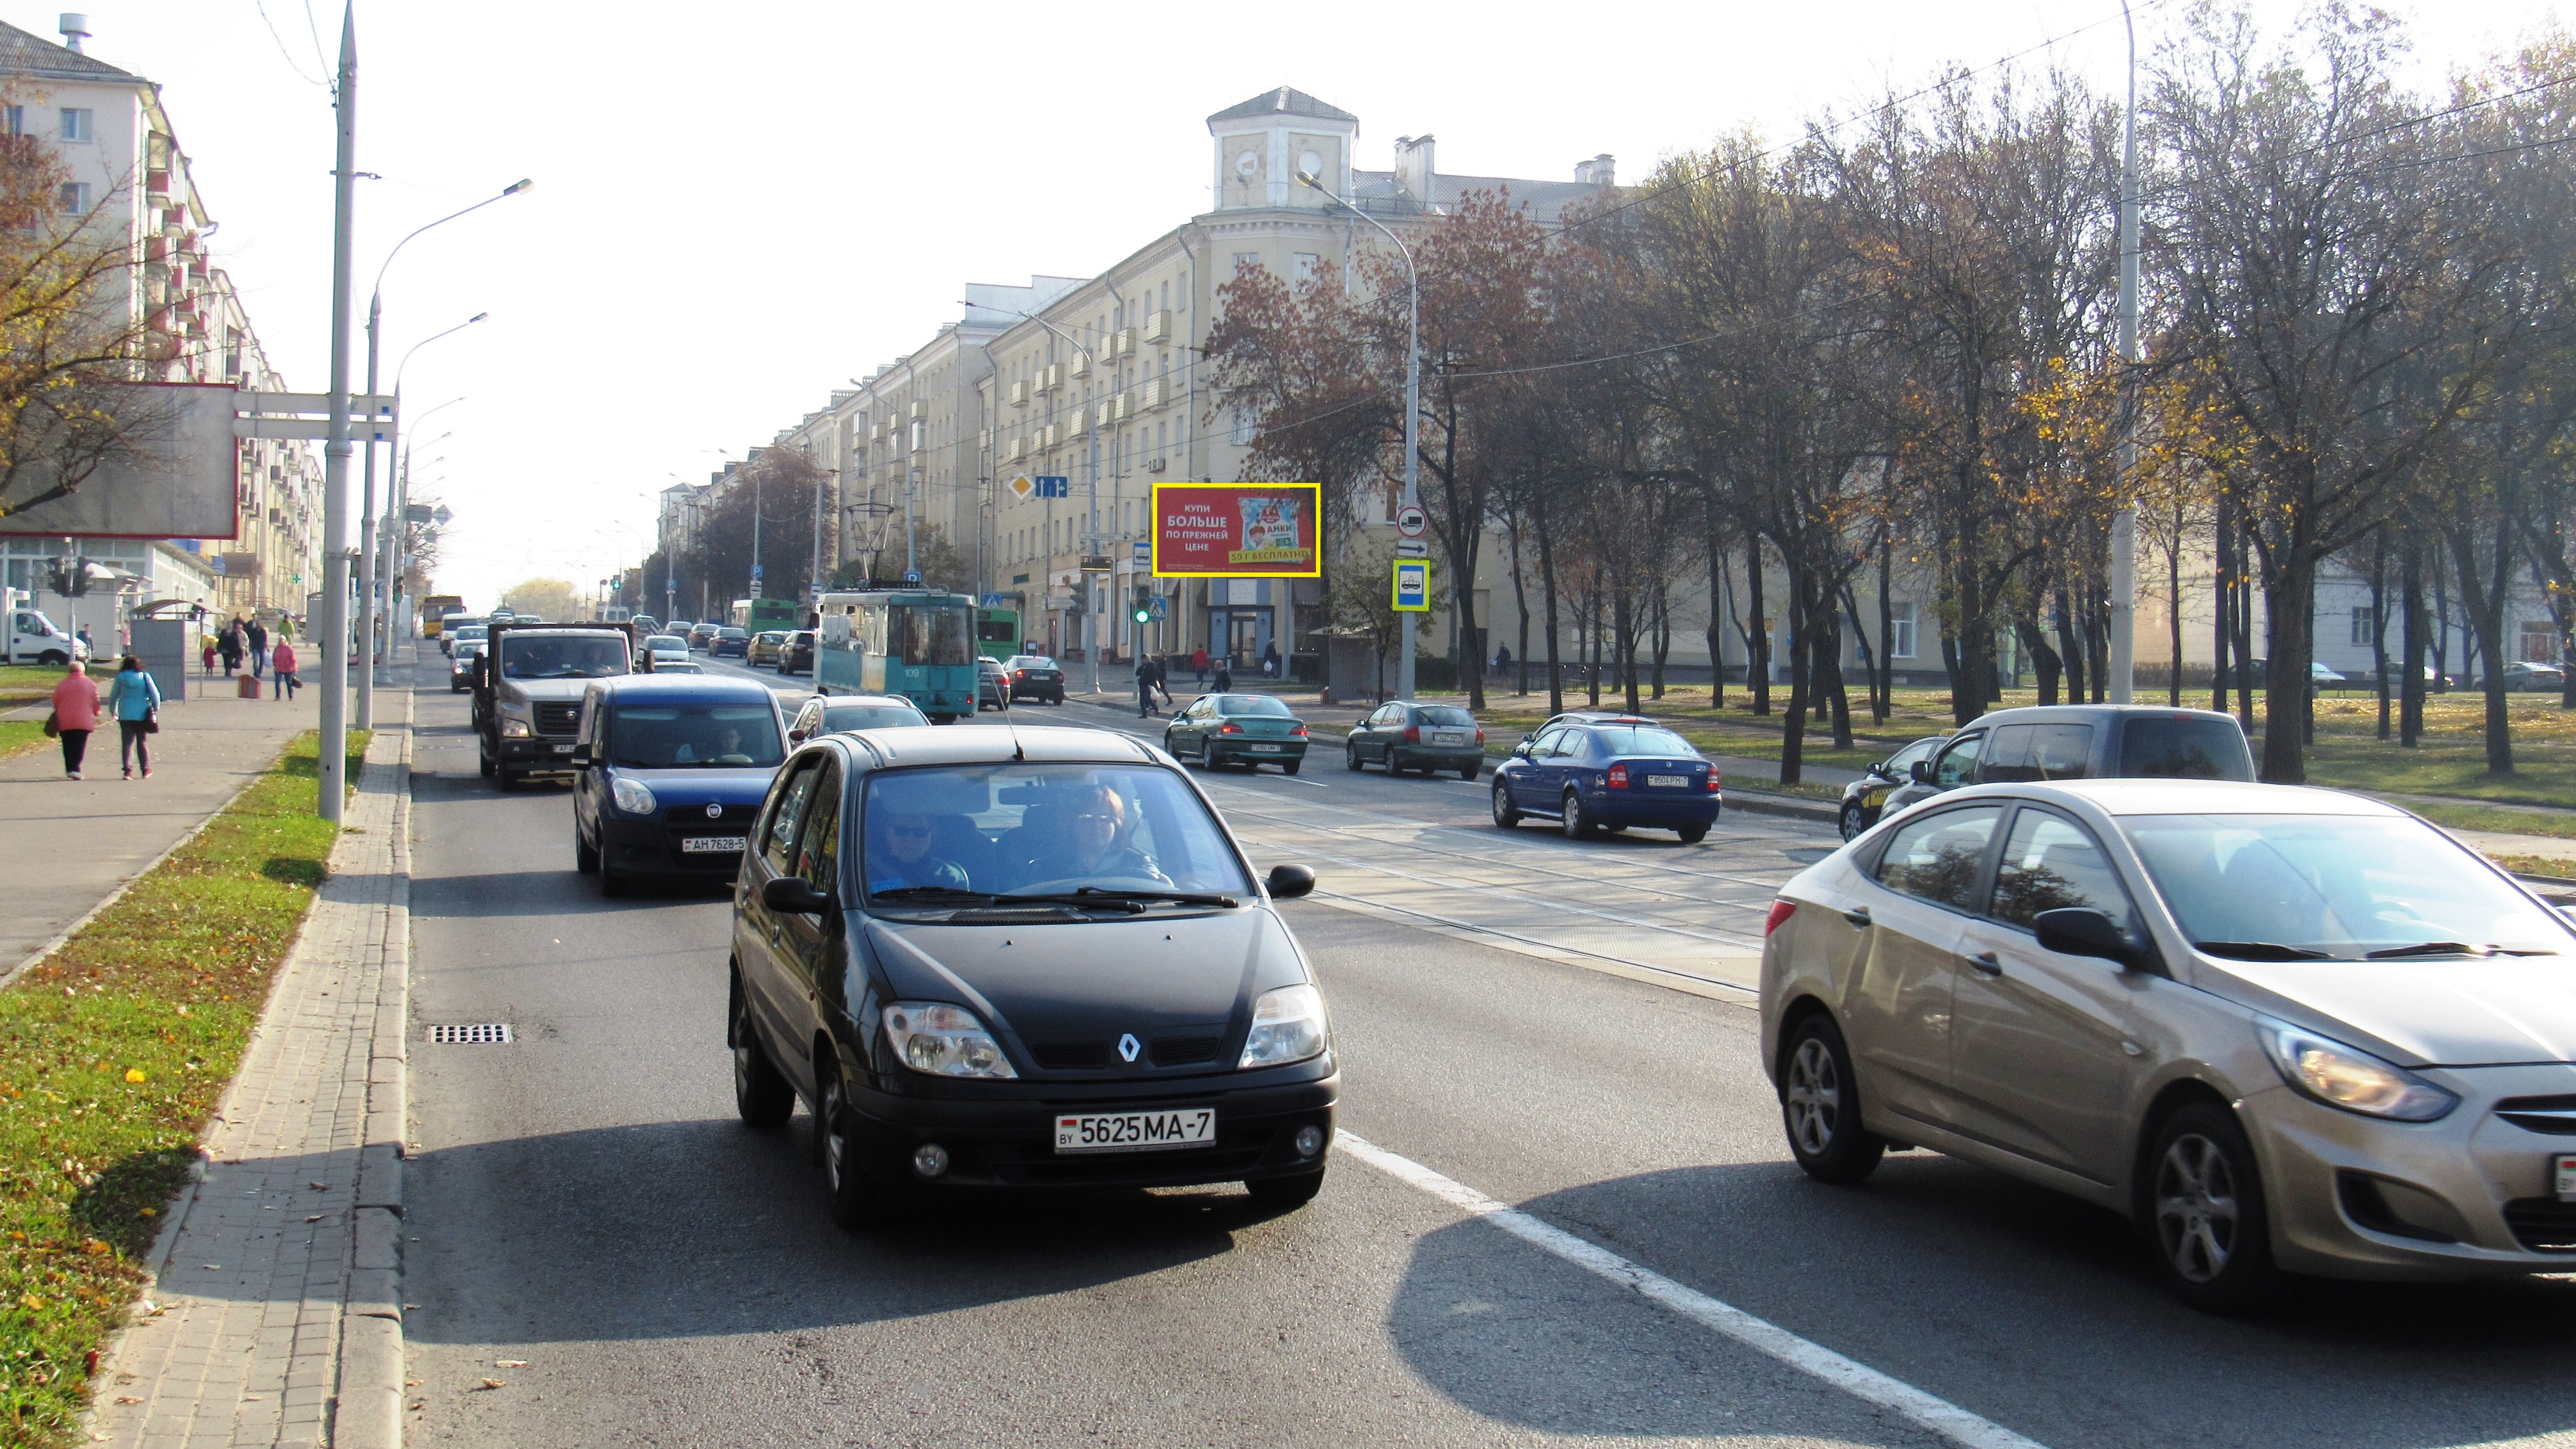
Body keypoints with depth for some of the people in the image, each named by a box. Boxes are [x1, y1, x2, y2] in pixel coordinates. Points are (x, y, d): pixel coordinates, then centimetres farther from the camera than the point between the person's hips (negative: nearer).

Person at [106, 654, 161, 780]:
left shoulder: (121, 678, 1)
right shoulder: (145, 677, -1)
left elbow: (114, 696, 11)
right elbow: (155, 694, -1)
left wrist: (113, 710, 26)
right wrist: (156, 708, 15)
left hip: (126, 715, 0)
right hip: (142, 715, 0)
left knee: (127, 743, 2)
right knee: (143, 742, 10)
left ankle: (128, 770, -8)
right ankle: (146, 770, 12)